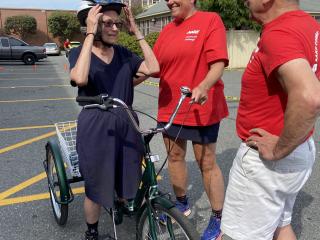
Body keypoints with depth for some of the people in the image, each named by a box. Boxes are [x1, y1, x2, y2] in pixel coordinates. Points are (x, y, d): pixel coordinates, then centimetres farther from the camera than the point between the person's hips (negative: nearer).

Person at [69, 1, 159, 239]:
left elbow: (153, 68, -8)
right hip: (95, 127, -3)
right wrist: (90, 34, -22)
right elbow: (80, 78, -27)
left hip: (126, 125, 4)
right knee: (96, 187, 8)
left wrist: (136, 31, -6)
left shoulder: (123, 53, 5)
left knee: (128, 180, 15)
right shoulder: (79, 53, -5)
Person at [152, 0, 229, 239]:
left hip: (201, 108, -6)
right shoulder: (167, 30, 11)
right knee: (175, 156, 16)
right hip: (170, 107, 6)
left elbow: (218, 63, -17)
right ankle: (182, 204, 38)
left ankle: (218, 218, 22)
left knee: (207, 163, 3)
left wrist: (204, 87, -35)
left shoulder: (211, 20, -7)